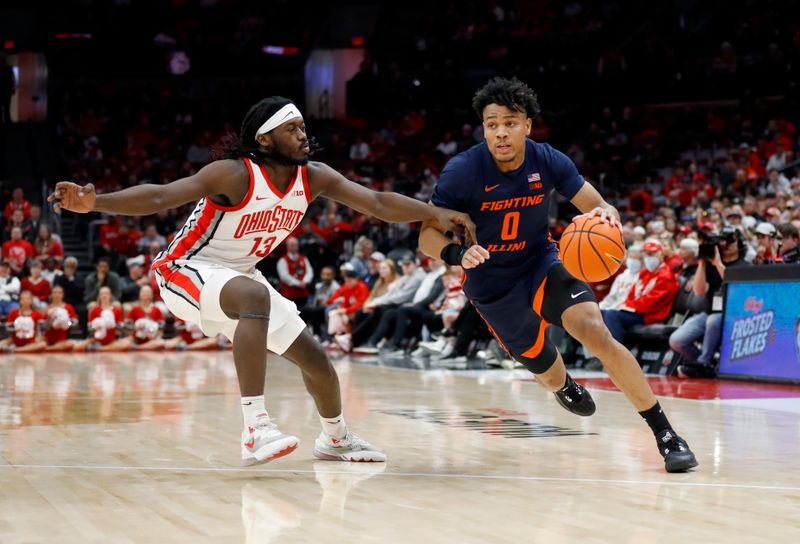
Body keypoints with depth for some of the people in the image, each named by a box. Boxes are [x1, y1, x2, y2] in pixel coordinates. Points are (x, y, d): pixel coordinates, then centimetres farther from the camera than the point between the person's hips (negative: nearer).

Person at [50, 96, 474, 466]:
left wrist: (435, 214, -15)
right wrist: (96, 203, -49)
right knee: (255, 297, -40)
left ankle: (335, 438, 39)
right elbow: (160, 196, -36)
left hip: (238, 275, 8)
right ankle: (255, 429, -44)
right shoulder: (235, 175, -26)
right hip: (187, 271, -8)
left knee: (314, 358, 9)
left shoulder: (314, 178, -7)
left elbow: (378, 203, -6)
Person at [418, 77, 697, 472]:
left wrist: (606, 213, -32)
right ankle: (564, 387, 51)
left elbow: (597, 208, -6)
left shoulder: (548, 161, -14)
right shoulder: (462, 171, -20)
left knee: (596, 333, -24)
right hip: (493, 286, 0)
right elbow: (428, 235, -18)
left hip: (542, 264, 1)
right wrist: (458, 254, -40)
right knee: (549, 374, 8)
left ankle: (666, 435, -17)